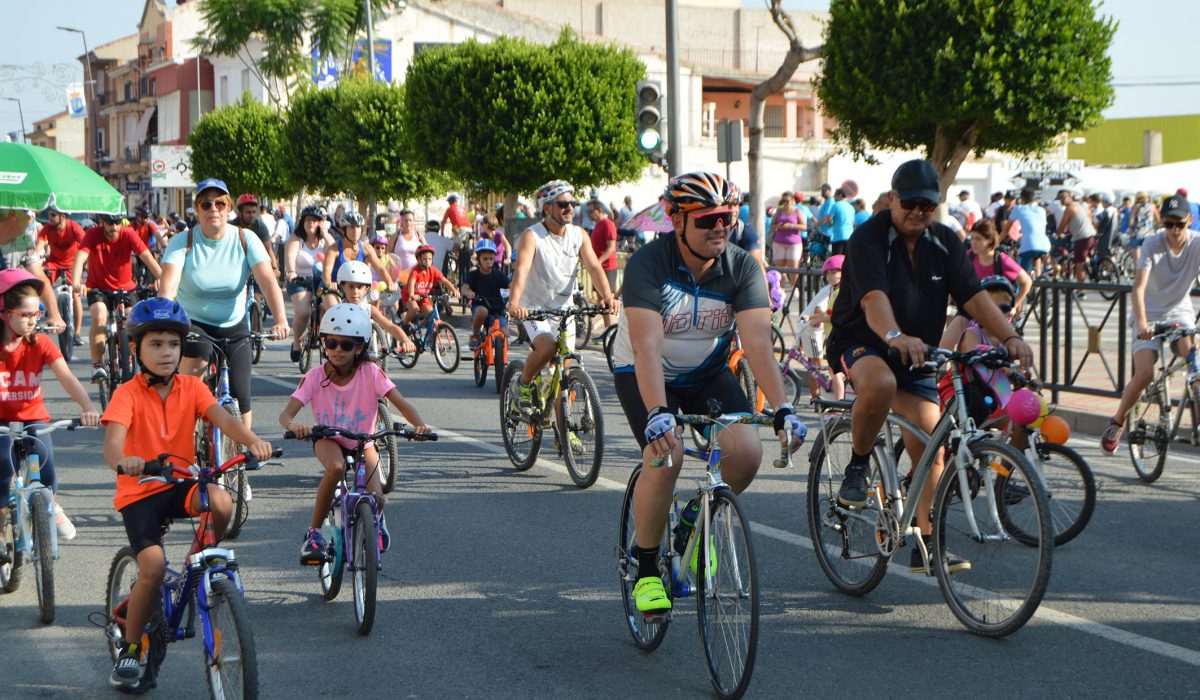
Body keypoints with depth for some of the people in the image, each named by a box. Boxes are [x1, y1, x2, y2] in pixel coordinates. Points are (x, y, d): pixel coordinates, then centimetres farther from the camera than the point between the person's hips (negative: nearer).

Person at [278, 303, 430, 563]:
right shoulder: (315, 376, -18)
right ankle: (314, 532, -20)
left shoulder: (370, 373, -19)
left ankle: (376, 520, 19)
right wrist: (293, 425, -51)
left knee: (375, 497, -22)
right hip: (328, 440, -1)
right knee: (336, 467, -37)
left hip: (362, 443, 1)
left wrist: (419, 425, -45)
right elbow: (286, 414, -25)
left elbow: (401, 403, -24)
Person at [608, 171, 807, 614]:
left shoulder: (742, 267, -16)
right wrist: (657, 412, -51)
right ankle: (646, 565, -6)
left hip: (708, 374, 3)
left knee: (747, 452, -20)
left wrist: (782, 409, -40)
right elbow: (647, 346, -37)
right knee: (665, 456, -28)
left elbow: (758, 341, -26)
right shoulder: (648, 264, -26)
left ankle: (697, 519, 11)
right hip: (645, 375, -3)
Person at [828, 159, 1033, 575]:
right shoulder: (869, 239, -17)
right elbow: (874, 297, -34)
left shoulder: (944, 243, 3)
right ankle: (857, 466, -15)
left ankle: (925, 542, 6)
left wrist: (1010, 338, -22)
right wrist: (894, 336, -54)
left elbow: (974, 295, -6)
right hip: (861, 344, -5)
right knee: (880, 384, -40)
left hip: (917, 356, 6)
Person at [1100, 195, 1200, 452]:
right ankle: (1117, 421, 9)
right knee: (1144, 375, -17)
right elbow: (1139, 286, -27)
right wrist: (1141, 322, -43)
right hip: (1150, 315, -2)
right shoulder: (1152, 244, -18)